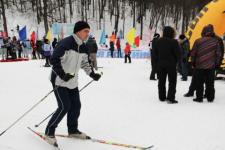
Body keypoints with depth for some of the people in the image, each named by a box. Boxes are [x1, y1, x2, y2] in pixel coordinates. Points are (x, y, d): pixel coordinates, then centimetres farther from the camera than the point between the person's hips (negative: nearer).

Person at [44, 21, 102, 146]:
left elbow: (85, 63, 17)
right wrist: (62, 74, -32)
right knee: (64, 106, -12)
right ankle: (49, 132, 5)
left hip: (73, 82, 8)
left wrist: (93, 74, 7)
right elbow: (54, 60, -25)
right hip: (59, 81, -8)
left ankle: (73, 130, 30)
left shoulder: (83, 47, 4)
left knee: (76, 105, 10)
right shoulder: (65, 43, -21)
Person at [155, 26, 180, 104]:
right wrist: (175, 62, 4)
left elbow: (155, 53, 7)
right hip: (171, 64, -5)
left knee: (161, 81, 14)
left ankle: (162, 97, 19)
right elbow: (178, 54, -12)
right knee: (172, 81, 2)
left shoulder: (159, 41, 2)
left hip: (160, 64, 5)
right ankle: (170, 98, -3)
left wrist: (158, 62, 14)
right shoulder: (173, 42, -15)